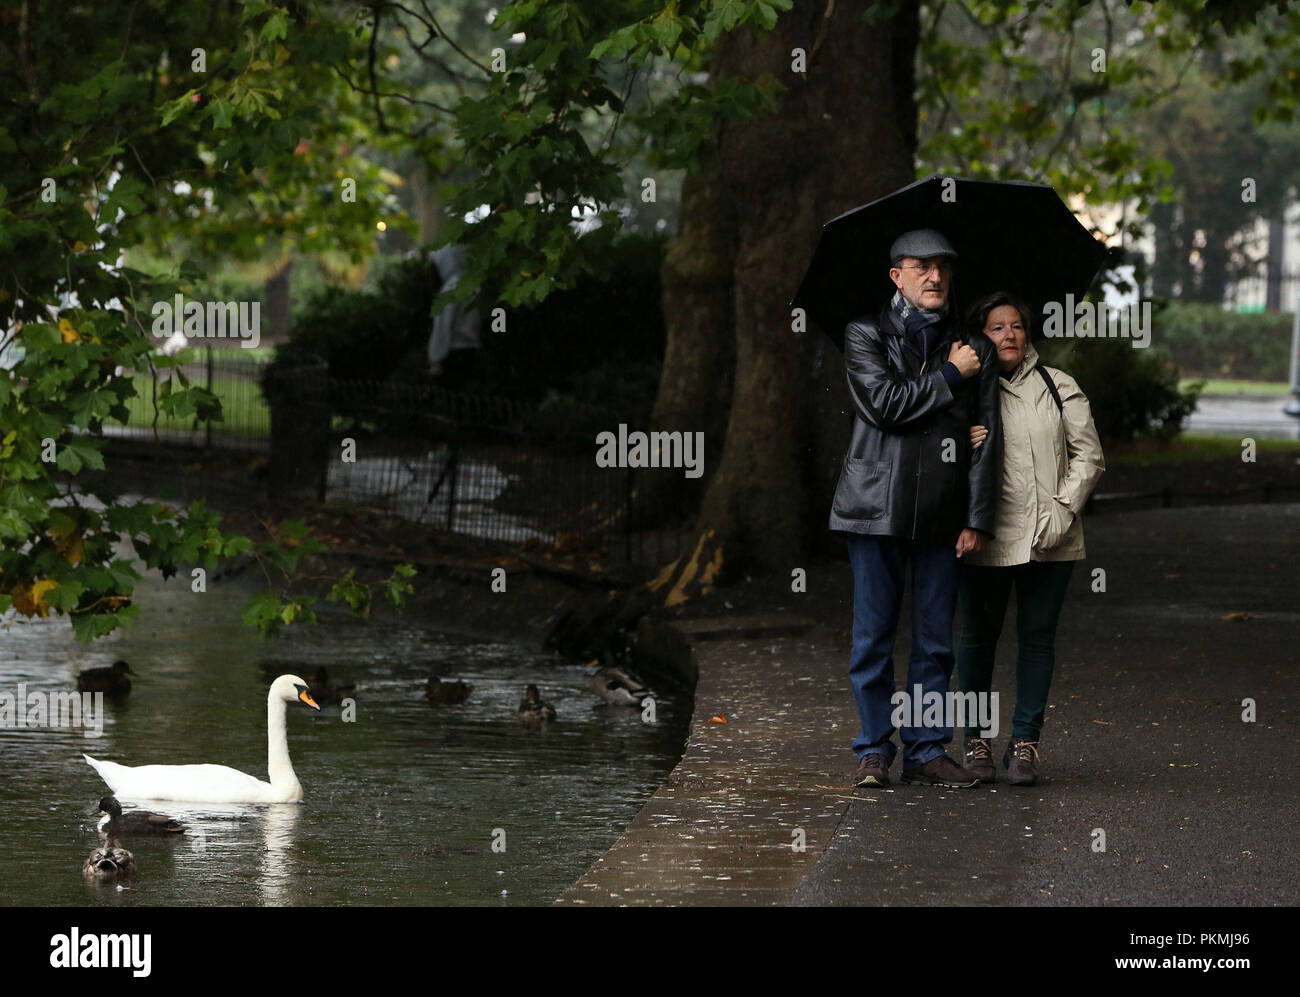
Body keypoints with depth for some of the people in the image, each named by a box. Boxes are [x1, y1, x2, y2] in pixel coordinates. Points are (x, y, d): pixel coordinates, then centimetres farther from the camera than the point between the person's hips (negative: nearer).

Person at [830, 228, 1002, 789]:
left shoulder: (971, 347, 11)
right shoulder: (866, 336, 3)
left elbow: (986, 437, 8)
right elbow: (884, 405, -13)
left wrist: (978, 517, 1)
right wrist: (949, 376, -8)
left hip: (942, 512, 2)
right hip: (878, 507, -2)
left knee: (935, 638, 5)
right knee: (874, 634, 1)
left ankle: (926, 751, 12)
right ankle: (874, 750, 9)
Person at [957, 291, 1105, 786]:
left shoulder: (1060, 387, 8)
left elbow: (1088, 455, 8)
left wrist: (1064, 508, -5)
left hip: (1049, 538, 1)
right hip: (987, 538, -1)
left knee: (1038, 637, 1)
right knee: (979, 636, 4)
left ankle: (1024, 742, 7)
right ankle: (976, 739, 15)